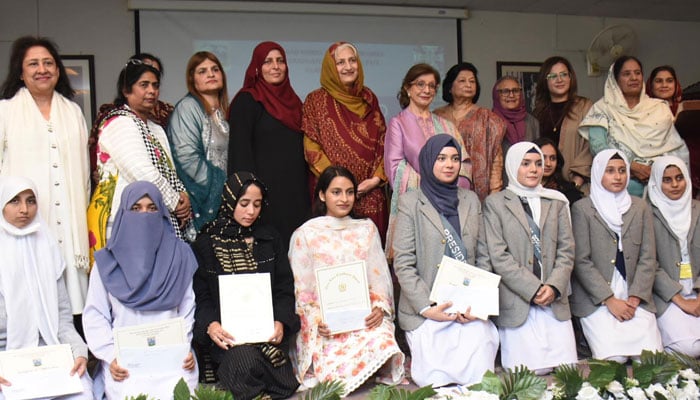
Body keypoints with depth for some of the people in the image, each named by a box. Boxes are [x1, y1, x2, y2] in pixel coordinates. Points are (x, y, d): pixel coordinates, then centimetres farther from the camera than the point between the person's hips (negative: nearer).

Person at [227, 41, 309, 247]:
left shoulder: (293, 100, 18)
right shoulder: (246, 101, -1)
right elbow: (240, 152, -9)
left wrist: (306, 190, 13)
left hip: (296, 192, 6)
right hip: (265, 191, -6)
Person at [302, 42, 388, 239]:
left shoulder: (368, 98, 13)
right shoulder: (316, 100, 2)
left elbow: (383, 141, 11)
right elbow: (311, 149, -4)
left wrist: (377, 178, -4)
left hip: (370, 195, 3)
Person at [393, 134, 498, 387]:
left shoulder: (471, 200, 12)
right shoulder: (410, 203, -1)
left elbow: (483, 256, 10)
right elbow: (403, 264, -6)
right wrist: (426, 308, -14)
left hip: (469, 308, 3)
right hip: (427, 311, -3)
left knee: (479, 377, -13)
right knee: (436, 381, -9)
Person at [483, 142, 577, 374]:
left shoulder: (556, 202, 15)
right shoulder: (495, 203, 3)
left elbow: (567, 250, 9)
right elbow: (498, 257, -6)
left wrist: (554, 287, -8)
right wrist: (533, 289, -12)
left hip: (555, 301, 4)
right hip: (517, 303, -4)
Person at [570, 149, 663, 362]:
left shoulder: (640, 208, 13)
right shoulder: (582, 208, 0)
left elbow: (648, 258, 7)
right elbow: (581, 261, -5)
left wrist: (634, 299, -6)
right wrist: (610, 300, -12)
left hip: (635, 298, 4)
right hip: (595, 299, -3)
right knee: (613, 357, -19)